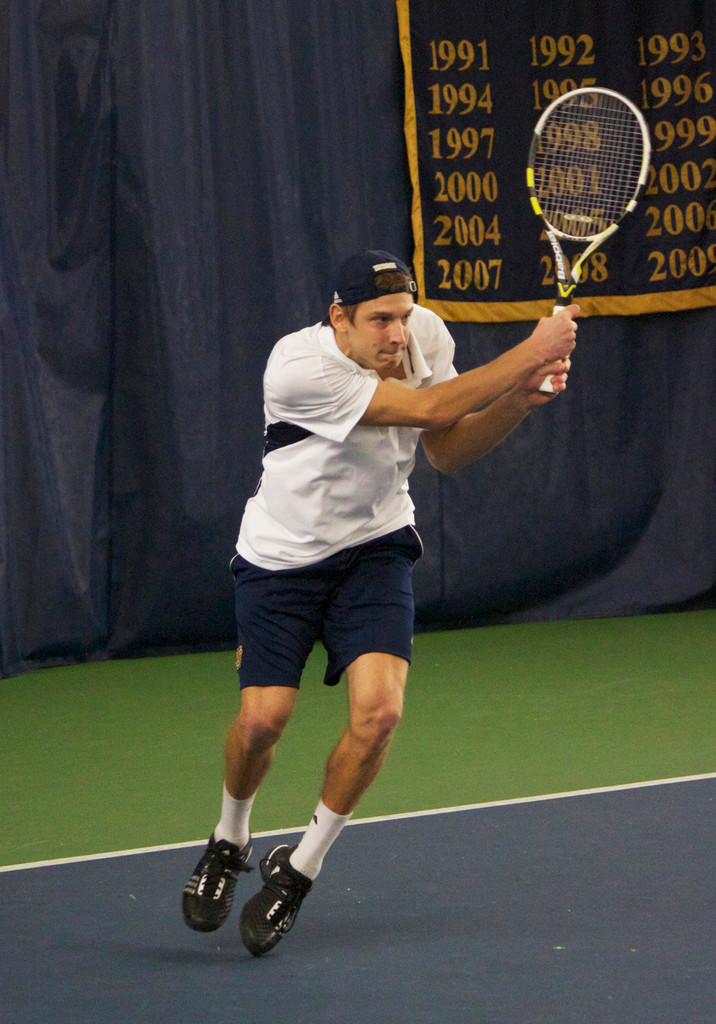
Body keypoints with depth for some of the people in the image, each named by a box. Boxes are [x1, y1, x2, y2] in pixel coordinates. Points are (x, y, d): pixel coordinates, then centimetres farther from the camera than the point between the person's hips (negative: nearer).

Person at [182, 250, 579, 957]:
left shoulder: (427, 335, -10)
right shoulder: (299, 368, -30)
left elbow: (446, 451, 1)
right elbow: (429, 408, -34)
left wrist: (519, 399, -16)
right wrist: (529, 353, -30)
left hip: (376, 548, 4)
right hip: (282, 555, -3)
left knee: (378, 710, -16)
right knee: (262, 718, -8)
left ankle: (298, 869, 5)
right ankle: (229, 844, 27)